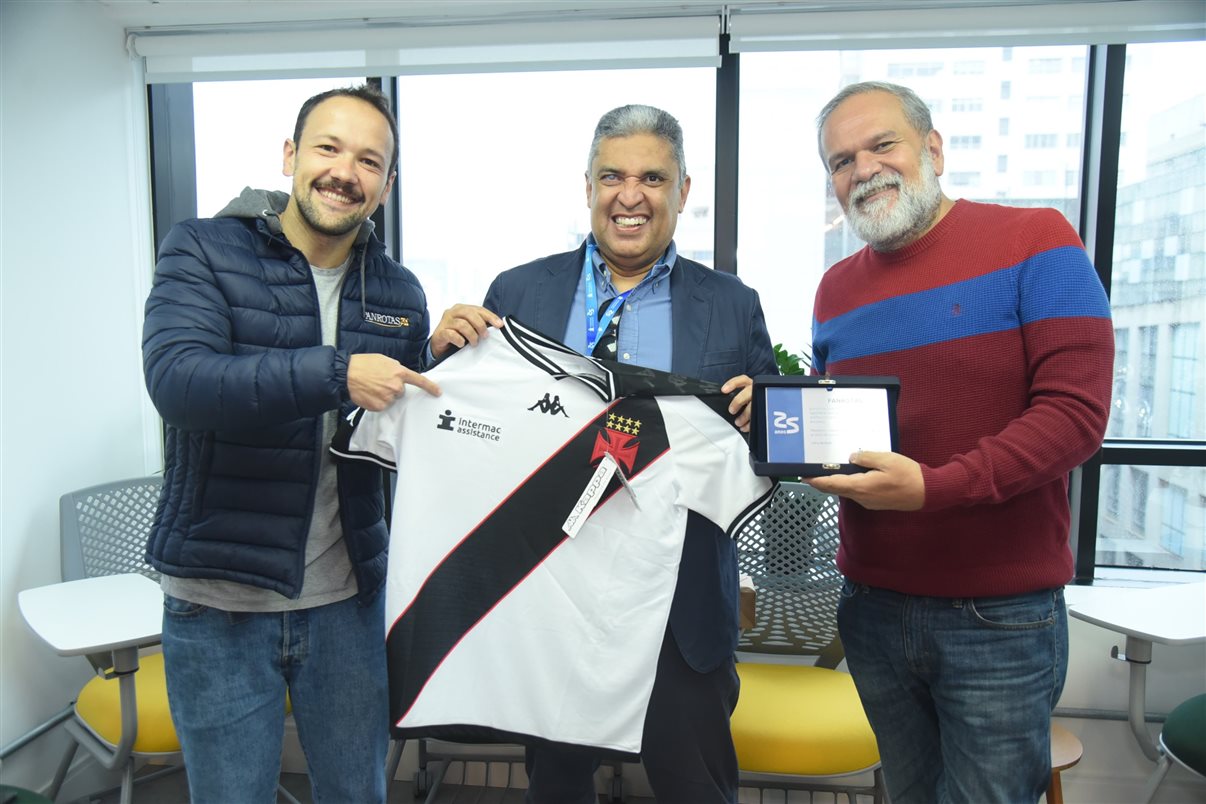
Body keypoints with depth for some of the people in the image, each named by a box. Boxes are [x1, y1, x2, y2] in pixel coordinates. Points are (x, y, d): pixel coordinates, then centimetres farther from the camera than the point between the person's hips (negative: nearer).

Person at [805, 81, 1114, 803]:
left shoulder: (1035, 242, -7)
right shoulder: (836, 290, 9)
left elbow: (1077, 410, -16)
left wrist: (935, 487, -26)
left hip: (1002, 615, -5)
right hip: (874, 608, 5)